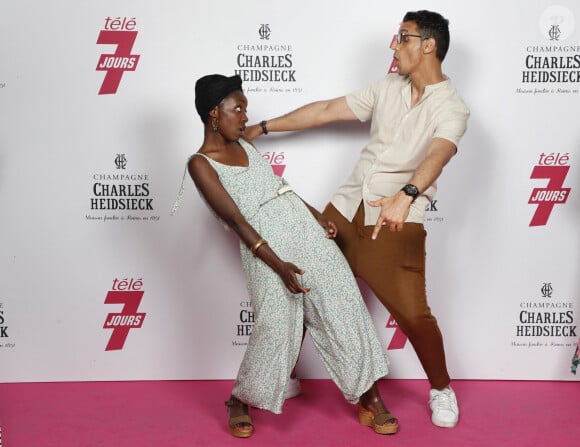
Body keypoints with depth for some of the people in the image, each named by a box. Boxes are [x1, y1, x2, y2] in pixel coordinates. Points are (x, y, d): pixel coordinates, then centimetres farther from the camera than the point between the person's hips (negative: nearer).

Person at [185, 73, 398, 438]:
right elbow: (236, 219, -12)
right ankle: (240, 401, 18)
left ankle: (370, 400, 10)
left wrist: (316, 214, 12)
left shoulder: (244, 144, 16)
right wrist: (278, 265, -18)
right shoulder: (201, 164, -4)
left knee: (343, 307, 1)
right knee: (276, 327, -9)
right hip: (264, 245, -6)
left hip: (304, 227, 6)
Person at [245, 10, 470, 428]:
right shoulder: (387, 88, 11)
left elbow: (437, 155, -27)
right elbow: (325, 110, 15)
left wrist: (406, 195, -48)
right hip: (347, 206, 6)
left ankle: (441, 389, 20)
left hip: (396, 221, -6)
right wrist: (263, 127, 17)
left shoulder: (451, 107, -7)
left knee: (413, 312, -8)